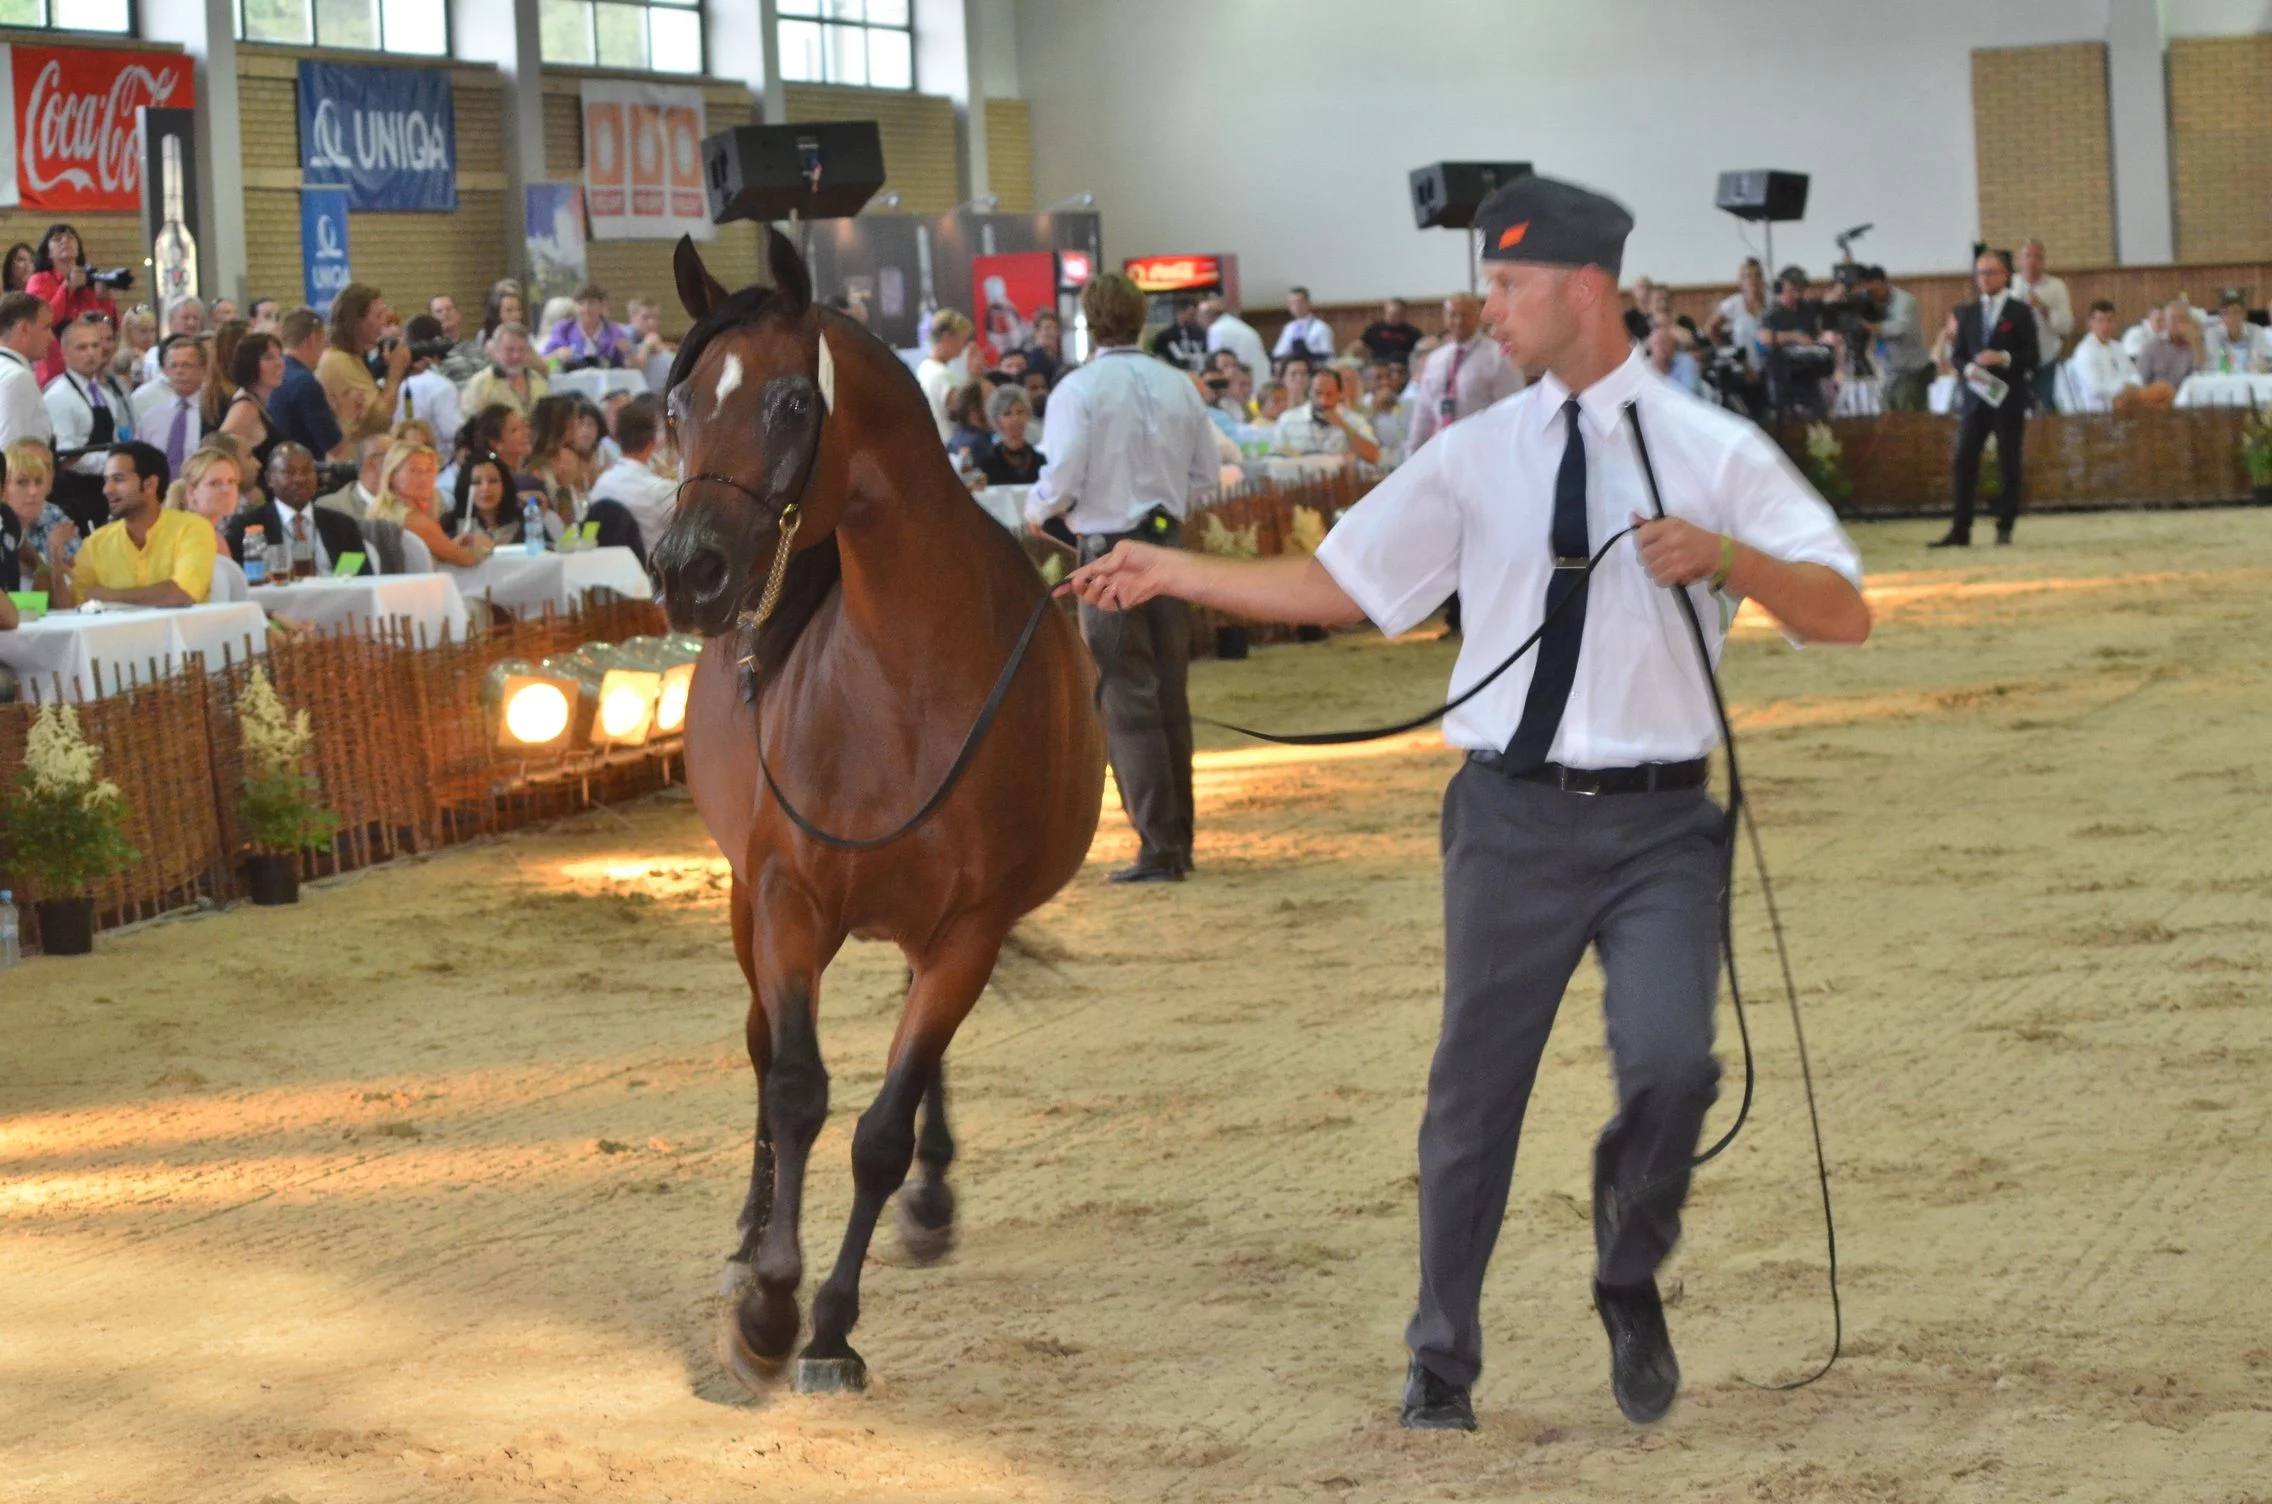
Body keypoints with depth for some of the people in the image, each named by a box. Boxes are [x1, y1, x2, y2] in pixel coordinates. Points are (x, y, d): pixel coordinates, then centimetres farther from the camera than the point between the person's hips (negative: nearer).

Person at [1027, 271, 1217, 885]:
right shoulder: (1178, 386, 3)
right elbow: (1205, 474, 7)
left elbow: (1061, 482, -15)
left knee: (1129, 705, -1)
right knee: (1170, 698, 13)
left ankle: (1158, 850, -3)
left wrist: (1037, 511, 5)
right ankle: (1178, 840, 19)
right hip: (1168, 546, 5)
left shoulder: (1079, 390, -12)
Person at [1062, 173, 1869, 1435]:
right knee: (1474, 1091, 9)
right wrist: (1174, 572, 5)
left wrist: (1724, 557, -21)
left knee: (1671, 1063, -20)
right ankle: (1440, 1361, 28)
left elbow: (1846, 615, -5)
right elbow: (1338, 584, 10)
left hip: (1659, 820, -2)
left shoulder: (1715, 452, -1)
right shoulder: (1474, 457, 6)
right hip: (1512, 818, 2)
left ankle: (1630, 1283, 11)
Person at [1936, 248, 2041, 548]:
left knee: (2009, 464, 2)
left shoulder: (2020, 312, 2)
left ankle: (2004, 527, 9)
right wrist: (1968, 368, -11)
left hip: (2009, 397, -3)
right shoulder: (1967, 313, 12)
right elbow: (1957, 354, 11)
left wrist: (2004, 358, -19)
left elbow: (2031, 356, -2)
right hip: (1975, 396, 3)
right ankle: (1960, 529, -3)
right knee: (1964, 461, -4)